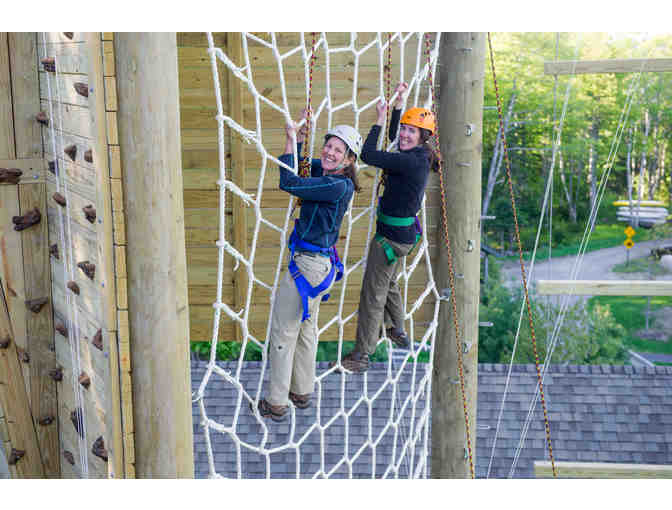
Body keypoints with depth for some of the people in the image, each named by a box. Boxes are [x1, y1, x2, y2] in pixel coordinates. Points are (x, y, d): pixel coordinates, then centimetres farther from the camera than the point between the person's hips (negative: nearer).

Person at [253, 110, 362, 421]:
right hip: (320, 263, 10)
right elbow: (298, 165, 21)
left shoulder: (338, 185, -22)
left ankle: (277, 404, 13)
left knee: (282, 332, 2)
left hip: (307, 266, -10)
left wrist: (291, 139, -18)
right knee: (306, 328, 22)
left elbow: (289, 182, -26)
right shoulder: (326, 175, 5)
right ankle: (302, 392, 37)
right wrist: (300, 135, 7)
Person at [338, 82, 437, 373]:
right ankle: (398, 333, 49)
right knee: (389, 284, 30)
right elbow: (394, 140, 24)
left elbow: (368, 155, -28)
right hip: (404, 234, 10)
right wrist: (398, 105, 18)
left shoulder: (411, 161, -25)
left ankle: (362, 355, 8)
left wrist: (379, 120, -17)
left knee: (373, 294, -1)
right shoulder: (418, 156, 3)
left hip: (392, 238, -10)